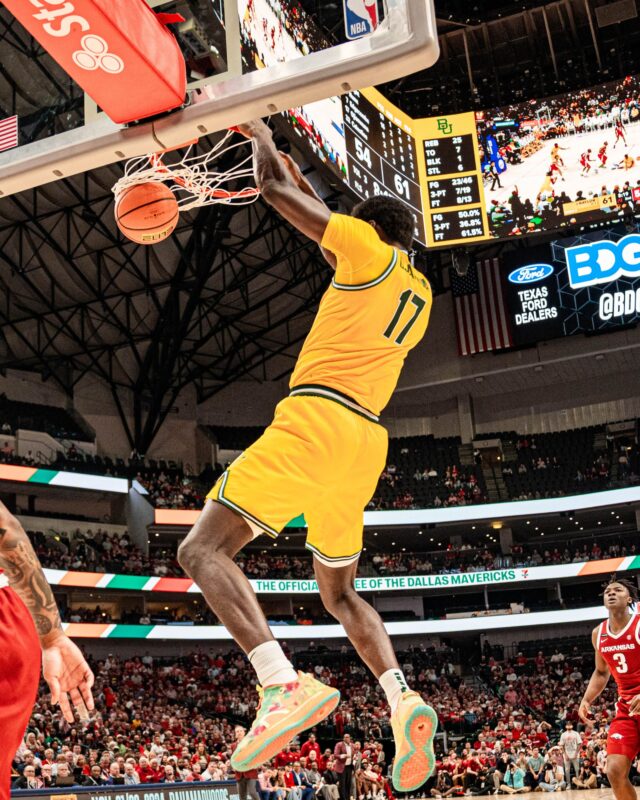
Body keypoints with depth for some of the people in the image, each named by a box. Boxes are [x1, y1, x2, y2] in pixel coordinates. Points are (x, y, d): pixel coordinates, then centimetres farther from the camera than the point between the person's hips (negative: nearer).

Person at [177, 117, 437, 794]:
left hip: (317, 419, -8)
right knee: (339, 593, 21)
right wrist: (308, 191, 45)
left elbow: (272, 187, 5)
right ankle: (403, 700, 0)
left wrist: (261, 137, 25)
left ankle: (284, 684, -30)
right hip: (366, 441, 8)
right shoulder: (420, 295, 24)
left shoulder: (370, 247, 2)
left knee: (202, 549, -11)